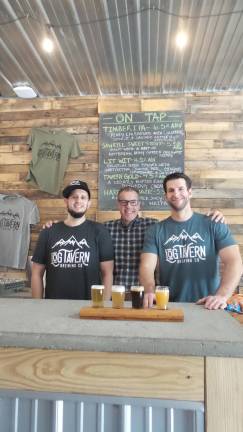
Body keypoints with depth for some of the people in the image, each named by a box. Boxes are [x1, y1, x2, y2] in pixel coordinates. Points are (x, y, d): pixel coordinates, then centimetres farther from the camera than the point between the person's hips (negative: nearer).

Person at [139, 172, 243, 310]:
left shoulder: (214, 225, 3)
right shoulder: (156, 231, 6)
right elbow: (147, 266, -3)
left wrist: (222, 295, -20)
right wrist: (150, 292, -24)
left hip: (208, 307, 0)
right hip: (170, 307, 1)